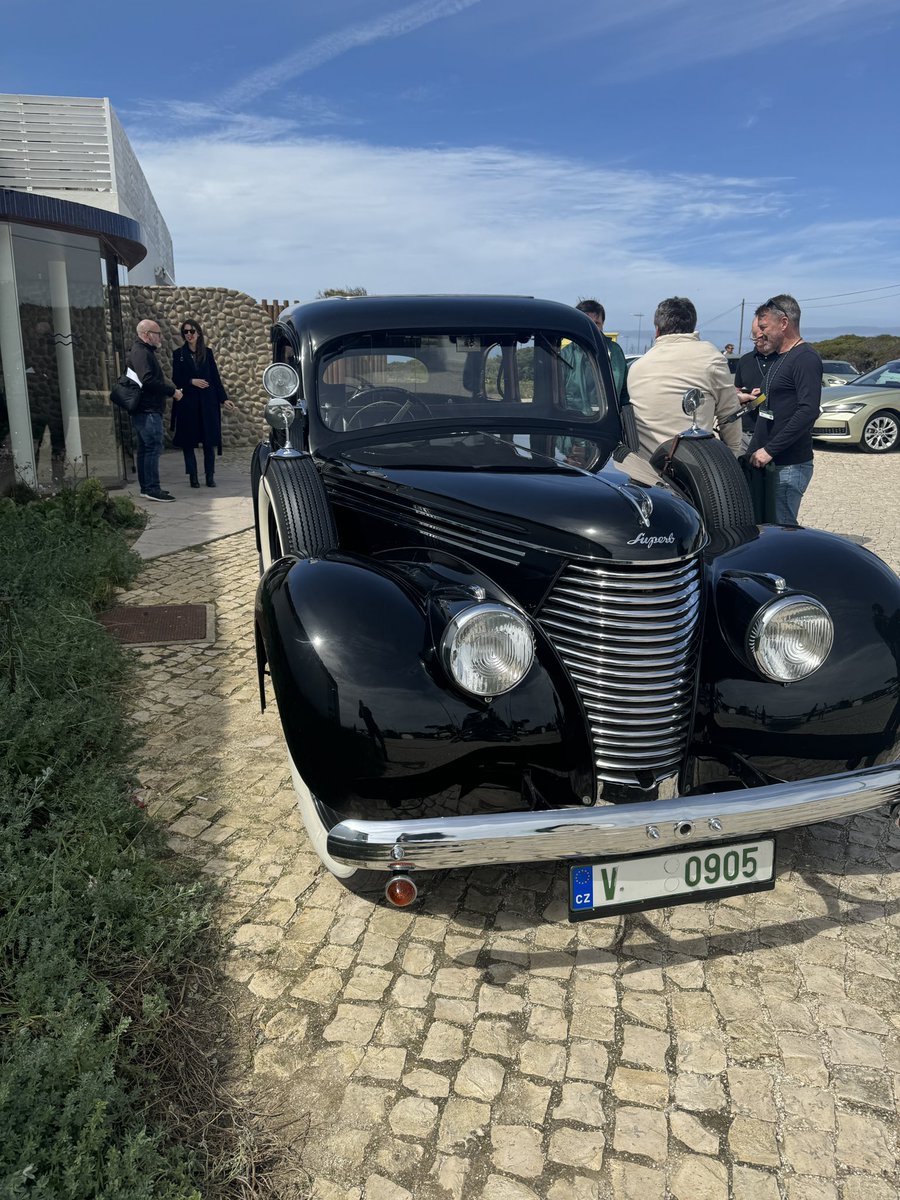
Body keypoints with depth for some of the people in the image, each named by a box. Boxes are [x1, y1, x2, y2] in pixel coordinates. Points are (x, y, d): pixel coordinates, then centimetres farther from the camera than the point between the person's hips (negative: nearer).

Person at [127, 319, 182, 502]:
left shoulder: (143, 351, 21)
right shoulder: (141, 353, -13)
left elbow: (154, 379, 23)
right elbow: (148, 381, -24)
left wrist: (171, 389, 10)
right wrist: (172, 391, -16)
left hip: (144, 410, 11)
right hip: (148, 410, -11)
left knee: (145, 449, 13)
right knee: (153, 448, -10)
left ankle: (146, 488, 18)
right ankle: (151, 489, -8)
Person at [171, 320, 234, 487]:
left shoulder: (207, 353, 8)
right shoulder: (179, 354, 4)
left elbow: (215, 377, 7)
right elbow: (176, 379, 1)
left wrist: (223, 399, 2)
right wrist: (192, 381, -16)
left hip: (207, 402, 1)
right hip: (187, 402, -1)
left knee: (210, 439, -1)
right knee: (188, 441, 1)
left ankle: (210, 476, 7)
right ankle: (193, 477, 8)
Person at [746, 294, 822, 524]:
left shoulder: (806, 358, -12)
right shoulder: (779, 358, 19)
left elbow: (808, 411, -23)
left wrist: (770, 450, -23)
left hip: (789, 466, -9)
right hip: (769, 462, 9)